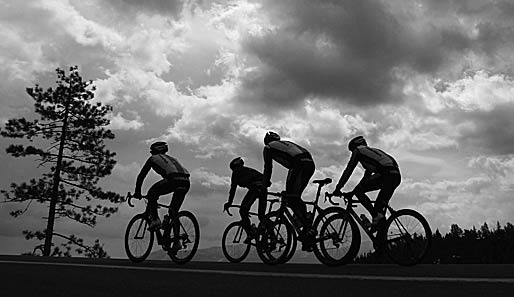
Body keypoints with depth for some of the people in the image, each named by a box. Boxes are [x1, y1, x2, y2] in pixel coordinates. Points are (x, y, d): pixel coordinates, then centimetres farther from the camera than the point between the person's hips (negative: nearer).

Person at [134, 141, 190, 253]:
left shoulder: (153, 158, 23)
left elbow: (141, 175, 23)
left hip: (174, 180, -6)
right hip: (186, 182, 6)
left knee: (152, 193, 17)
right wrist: (158, 193, 55)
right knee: (174, 211, 16)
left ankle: (155, 219, 4)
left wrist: (137, 192, 32)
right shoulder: (170, 158, 40)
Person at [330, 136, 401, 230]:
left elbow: (348, 170, 9)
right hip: (397, 177, 9)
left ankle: (377, 215, -11)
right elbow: (367, 174, 42)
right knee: (382, 204, 19)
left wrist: (337, 189, 12)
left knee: (358, 191, -2)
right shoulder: (372, 150, 39)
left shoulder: (358, 151, 16)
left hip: (385, 174, -8)